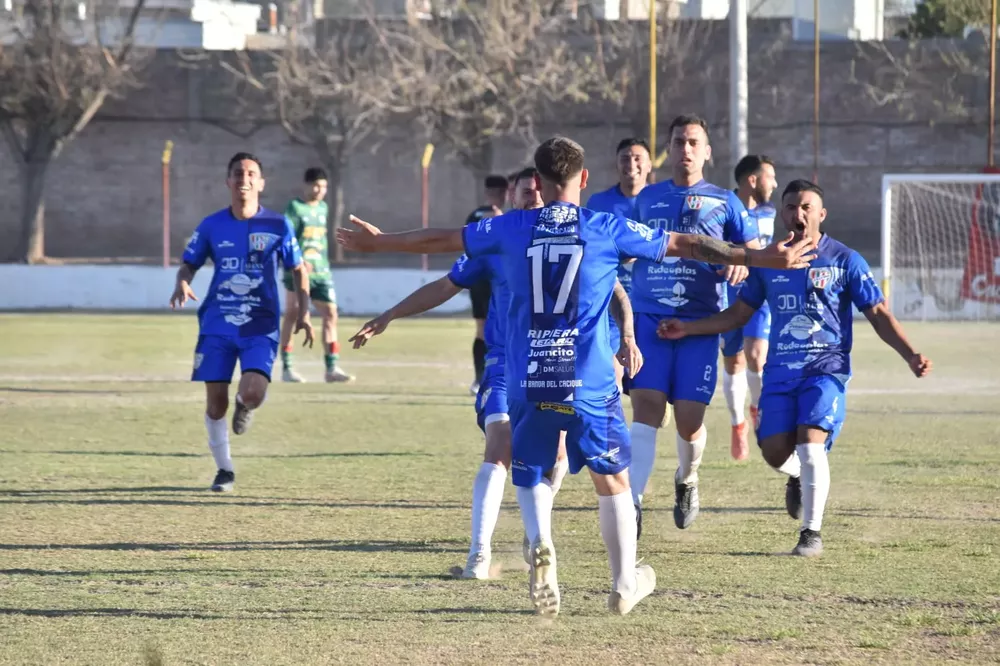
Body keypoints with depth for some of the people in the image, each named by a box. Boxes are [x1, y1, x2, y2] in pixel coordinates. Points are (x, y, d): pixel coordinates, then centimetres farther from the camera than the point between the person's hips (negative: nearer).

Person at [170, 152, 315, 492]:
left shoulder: (278, 226, 0)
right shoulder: (211, 226, 2)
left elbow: (298, 269, 10)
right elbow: (189, 263, 11)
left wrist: (304, 313, 0)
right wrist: (182, 284, -13)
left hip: (260, 326, -1)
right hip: (217, 324, 1)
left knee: (253, 393, -21)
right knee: (215, 400, -3)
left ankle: (244, 406, 19)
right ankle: (224, 470, 16)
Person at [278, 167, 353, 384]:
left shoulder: (323, 208, 15)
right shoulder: (295, 208, -6)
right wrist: (297, 261, -28)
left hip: (320, 272, 6)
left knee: (330, 313, -3)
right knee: (292, 316, 2)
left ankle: (332, 368, -4)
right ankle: (286, 368, 8)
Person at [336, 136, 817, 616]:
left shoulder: (511, 229, 5)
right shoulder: (608, 230, 0)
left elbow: (439, 240, 17)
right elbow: (685, 245, 4)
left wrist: (375, 242, 33)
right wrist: (763, 258, 10)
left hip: (527, 384, 1)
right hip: (590, 383, -1)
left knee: (531, 477, 17)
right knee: (612, 478, 15)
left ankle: (541, 545, -13)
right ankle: (625, 584, 20)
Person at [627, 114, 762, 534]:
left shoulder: (723, 202, 8)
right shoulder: (647, 199, 14)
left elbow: (754, 251, 7)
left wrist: (741, 263, -15)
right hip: (649, 318, 1)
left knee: (689, 418, -3)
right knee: (646, 406, -15)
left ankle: (686, 480, 30)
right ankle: (631, 503, -21)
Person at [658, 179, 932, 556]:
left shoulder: (845, 261, -1)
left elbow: (878, 314, 1)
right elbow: (739, 313, 18)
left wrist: (910, 355, -12)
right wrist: (686, 329, 11)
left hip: (826, 369, -4)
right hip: (780, 371, 4)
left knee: (810, 444, -20)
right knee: (775, 452, -5)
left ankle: (811, 533, -7)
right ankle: (802, 476, 33)